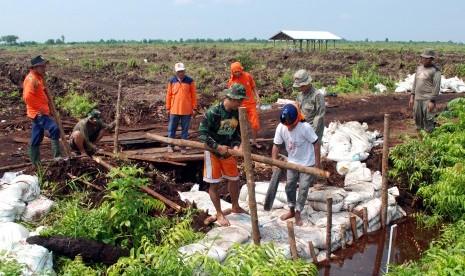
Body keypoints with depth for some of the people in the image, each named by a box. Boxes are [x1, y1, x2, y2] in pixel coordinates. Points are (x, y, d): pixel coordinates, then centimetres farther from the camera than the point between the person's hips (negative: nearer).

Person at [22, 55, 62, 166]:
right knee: (54, 129, -21)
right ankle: (57, 155, -21)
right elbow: (27, 96, -29)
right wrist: (39, 108, -22)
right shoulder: (31, 79, -15)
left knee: (36, 138, 13)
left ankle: (36, 162, 20)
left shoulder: (38, 78, 16)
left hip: (41, 112, 10)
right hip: (37, 113, -10)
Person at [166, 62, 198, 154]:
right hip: (174, 110, 2)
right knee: (172, 128, 7)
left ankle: (183, 146, 15)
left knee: (185, 129, 7)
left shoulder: (190, 81, -3)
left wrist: (194, 108, -2)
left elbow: (194, 96, 0)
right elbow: (169, 95, 7)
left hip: (186, 110, -1)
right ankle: (170, 145, 19)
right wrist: (168, 108, 6)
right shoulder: (172, 81, 2)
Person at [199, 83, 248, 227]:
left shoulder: (237, 113, -7)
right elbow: (202, 133, -21)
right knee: (214, 183, 3)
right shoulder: (213, 112, -24)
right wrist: (217, 147, -24)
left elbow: (238, 132, 5)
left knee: (234, 179, 15)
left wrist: (236, 145, -14)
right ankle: (219, 213, 18)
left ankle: (235, 206, 38)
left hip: (228, 152, 5)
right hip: (212, 152, -5)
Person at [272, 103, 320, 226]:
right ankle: (291, 210, 29)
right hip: (292, 162, 4)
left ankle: (298, 213, 17)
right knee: (290, 186, 11)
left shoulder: (305, 127, -29)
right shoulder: (281, 127, -18)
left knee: (303, 188, 1)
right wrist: (274, 163, -16)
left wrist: (317, 164, -15)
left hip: (307, 163, -4)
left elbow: (315, 144, -19)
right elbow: (276, 146, -9)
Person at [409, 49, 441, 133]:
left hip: (428, 100, -7)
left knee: (428, 120, -6)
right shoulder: (419, 68, 14)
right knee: (417, 119, 10)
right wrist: (412, 97, 14)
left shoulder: (435, 70, -8)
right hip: (417, 99, 7)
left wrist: (432, 101, -17)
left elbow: (436, 87, -12)